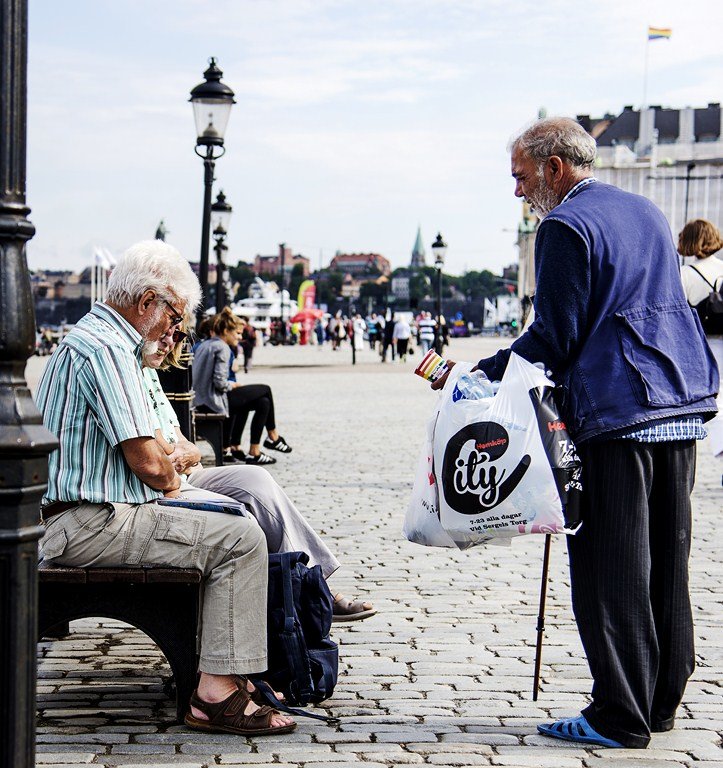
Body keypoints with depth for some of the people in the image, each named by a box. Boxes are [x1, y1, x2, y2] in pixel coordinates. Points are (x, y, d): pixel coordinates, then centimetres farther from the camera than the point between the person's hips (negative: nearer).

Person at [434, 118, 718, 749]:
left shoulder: (565, 227, -8)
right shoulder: (646, 212, 18)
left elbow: (553, 337, -12)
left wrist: (479, 376, -4)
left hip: (615, 412, -8)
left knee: (610, 570, -3)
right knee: (668, 562, 12)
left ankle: (620, 717, 0)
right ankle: (661, 702, 19)